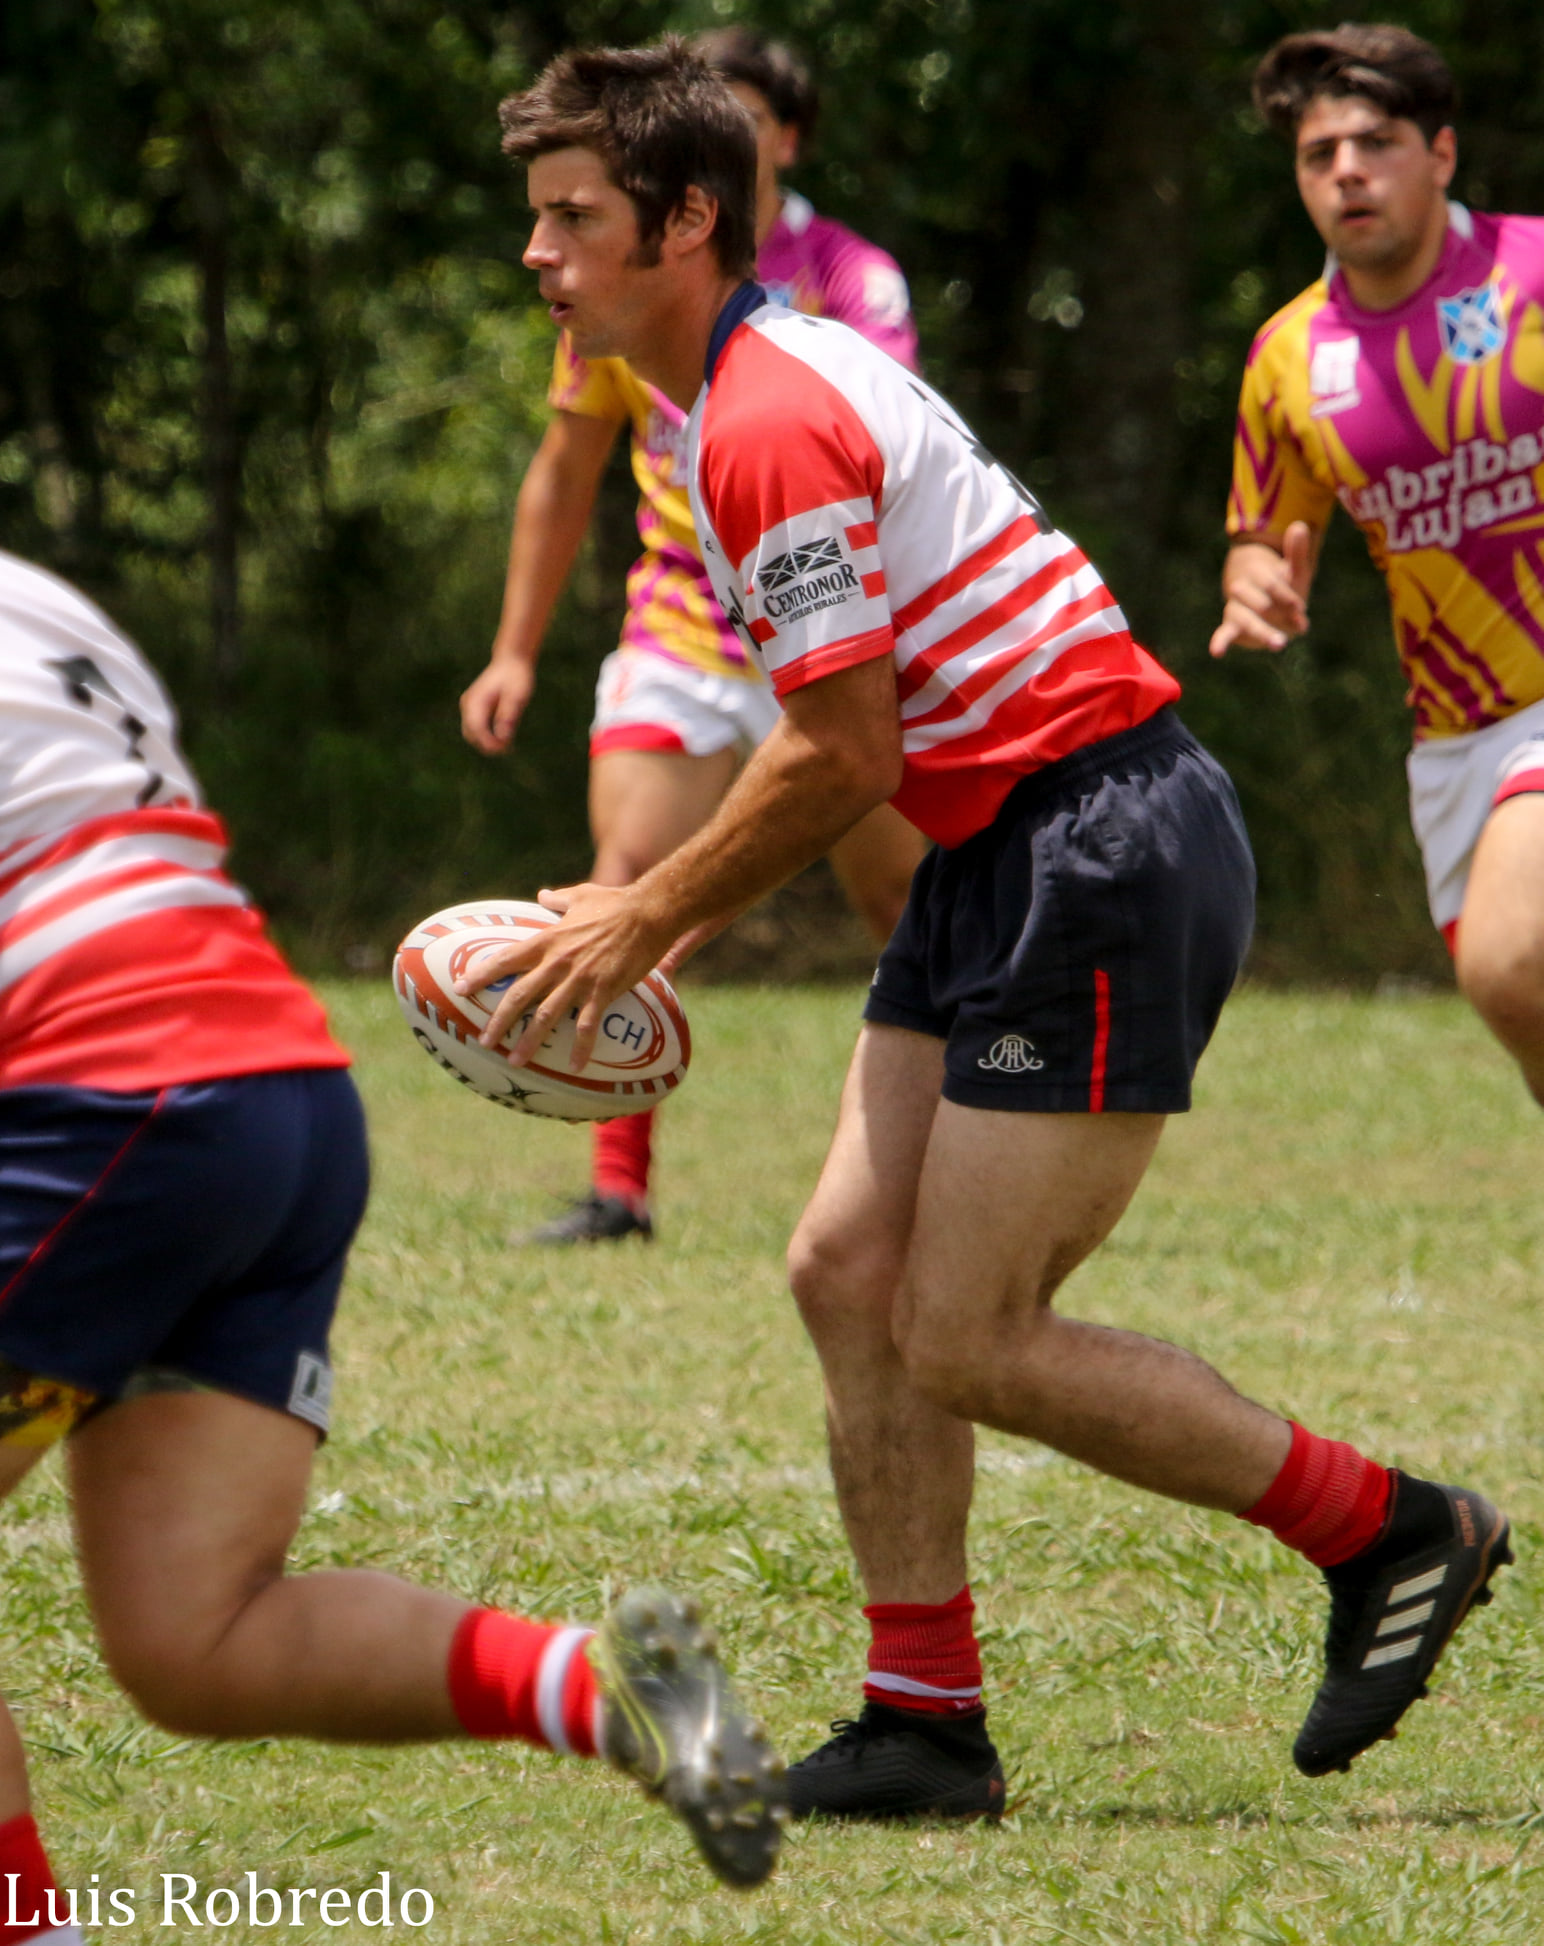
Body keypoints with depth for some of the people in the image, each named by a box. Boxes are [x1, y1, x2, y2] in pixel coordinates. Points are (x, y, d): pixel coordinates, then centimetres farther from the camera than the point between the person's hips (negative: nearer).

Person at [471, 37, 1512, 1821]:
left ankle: (1388, 1531, 7)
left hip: (1104, 851, -10)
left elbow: (845, 758, -18)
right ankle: (926, 1721, 9)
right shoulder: (765, 385, 15)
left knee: (967, 1340, -7)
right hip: (1003, 855, 10)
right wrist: (660, 907, 13)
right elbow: (853, 738, 20)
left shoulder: (769, 423, -18)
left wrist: (649, 921, -8)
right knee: (849, 1273, 5)